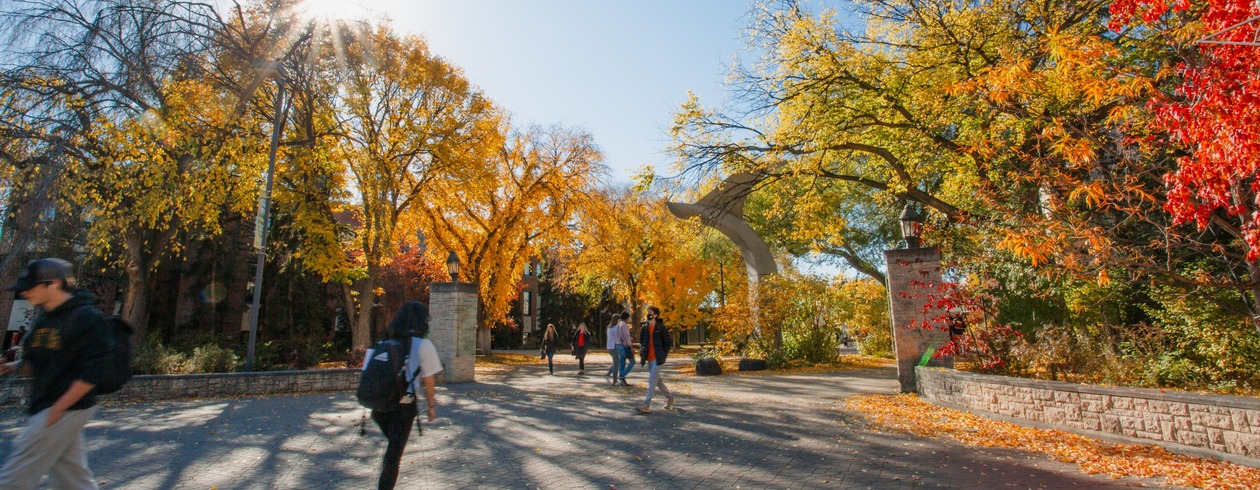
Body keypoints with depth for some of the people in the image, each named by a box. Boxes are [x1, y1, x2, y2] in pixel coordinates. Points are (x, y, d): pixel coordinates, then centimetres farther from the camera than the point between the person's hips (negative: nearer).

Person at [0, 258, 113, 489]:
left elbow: (92, 372, -19)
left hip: (66, 411, -9)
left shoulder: (88, 318, -16)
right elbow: (38, 361, 23)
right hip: (47, 409, 9)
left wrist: (57, 409, -18)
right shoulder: (44, 317, 12)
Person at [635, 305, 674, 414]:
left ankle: (647, 405, -9)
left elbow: (668, 342, -6)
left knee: (652, 380, -10)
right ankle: (669, 398, 31)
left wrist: (663, 355, -11)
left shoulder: (661, 327, -9)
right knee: (657, 380, 13)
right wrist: (643, 357, 8)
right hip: (649, 358, 7)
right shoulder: (645, 328, 8)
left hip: (657, 359, -7)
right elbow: (642, 342, 18)